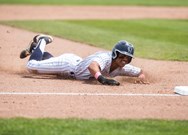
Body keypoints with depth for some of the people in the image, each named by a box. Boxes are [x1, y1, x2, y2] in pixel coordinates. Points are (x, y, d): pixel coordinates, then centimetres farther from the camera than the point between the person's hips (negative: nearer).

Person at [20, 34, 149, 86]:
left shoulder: (123, 68, -22)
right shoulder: (105, 57, -43)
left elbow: (140, 71, -10)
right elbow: (92, 66, -64)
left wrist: (142, 76, -34)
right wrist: (102, 78, -82)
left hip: (78, 62, 7)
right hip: (68, 63, -7)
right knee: (32, 65, -5)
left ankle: (38, 51, 53)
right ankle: (41, 42, 20)